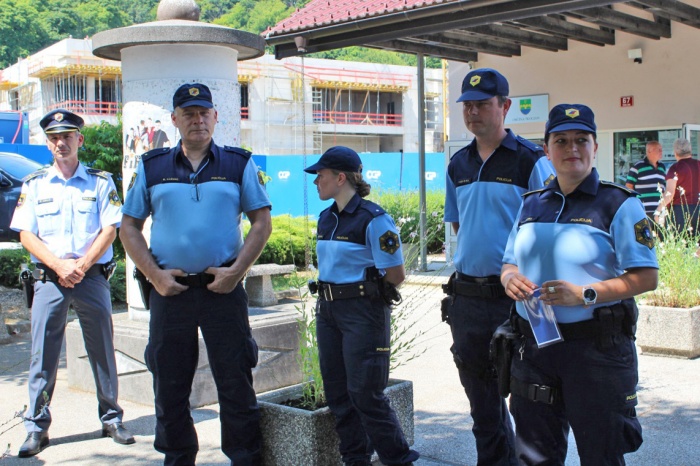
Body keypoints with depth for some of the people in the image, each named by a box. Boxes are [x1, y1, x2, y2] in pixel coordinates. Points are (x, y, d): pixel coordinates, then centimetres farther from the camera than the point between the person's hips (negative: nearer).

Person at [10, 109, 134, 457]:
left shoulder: (100, 182, 6)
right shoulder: (34, 185, 9)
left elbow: (110, 230, -1)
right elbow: (26, 235, 3)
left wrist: (81, 265, -13)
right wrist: (58, 265, -11)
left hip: (92, 276, 0)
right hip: (49, 278, 1)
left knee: (102, 350, 5)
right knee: (43, 354, 1)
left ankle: (111, 419, 16)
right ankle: (37, 428, 9)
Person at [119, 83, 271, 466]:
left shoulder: (239, 163, 6)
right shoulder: (151, 167, 9)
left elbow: (262, 222, 4)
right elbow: (129, 226, 9)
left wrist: (236, 271, -7)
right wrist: (155, 275, -4)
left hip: (223, 288, -1)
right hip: (170, 290, 2)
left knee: (236, 384, 2)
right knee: (169, 387, 10)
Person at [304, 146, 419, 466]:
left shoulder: (373, 219, -15)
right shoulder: (326, 218, 10)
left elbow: (396, 275, -13)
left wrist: (365, 290, 1)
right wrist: (328, 293, 9)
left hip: (362, 311, -8)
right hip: (328, 309, 8)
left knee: (364, 393, -6)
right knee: (337, 393, 10)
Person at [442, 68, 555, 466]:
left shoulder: (530, 161, -7)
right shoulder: (458, 165, 11)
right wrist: (471, 258, 12)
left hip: (514, 296, -6)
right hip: (466, 295, 6)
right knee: (482, 399, 16)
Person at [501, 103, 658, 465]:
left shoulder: (619, 204, -4)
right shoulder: (531, 204, 12)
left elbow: (646, 276, -11)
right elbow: (510, 262, 20)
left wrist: (586, 294, -22)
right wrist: (509, 277, -4)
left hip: (598, 349, -5)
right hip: (533, 344, 5)